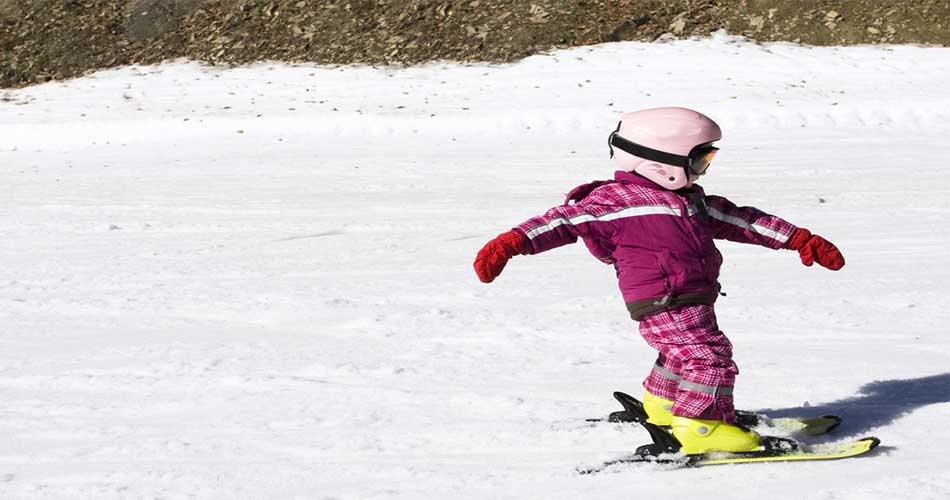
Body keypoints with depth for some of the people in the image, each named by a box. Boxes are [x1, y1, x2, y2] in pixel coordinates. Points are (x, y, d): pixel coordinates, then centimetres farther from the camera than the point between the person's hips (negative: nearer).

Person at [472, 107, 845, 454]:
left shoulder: (692, 199, 15)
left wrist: (798, 238, 21)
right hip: (664, 306, -10)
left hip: (694, 301, 10)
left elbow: (738, 219, 21)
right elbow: (567, 220, -18)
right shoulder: (616, 199, -13)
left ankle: (663, 402, 48)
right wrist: (512, 243, -29)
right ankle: (701, 425, -13)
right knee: (710, 357, -15)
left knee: (686, 354, 27)